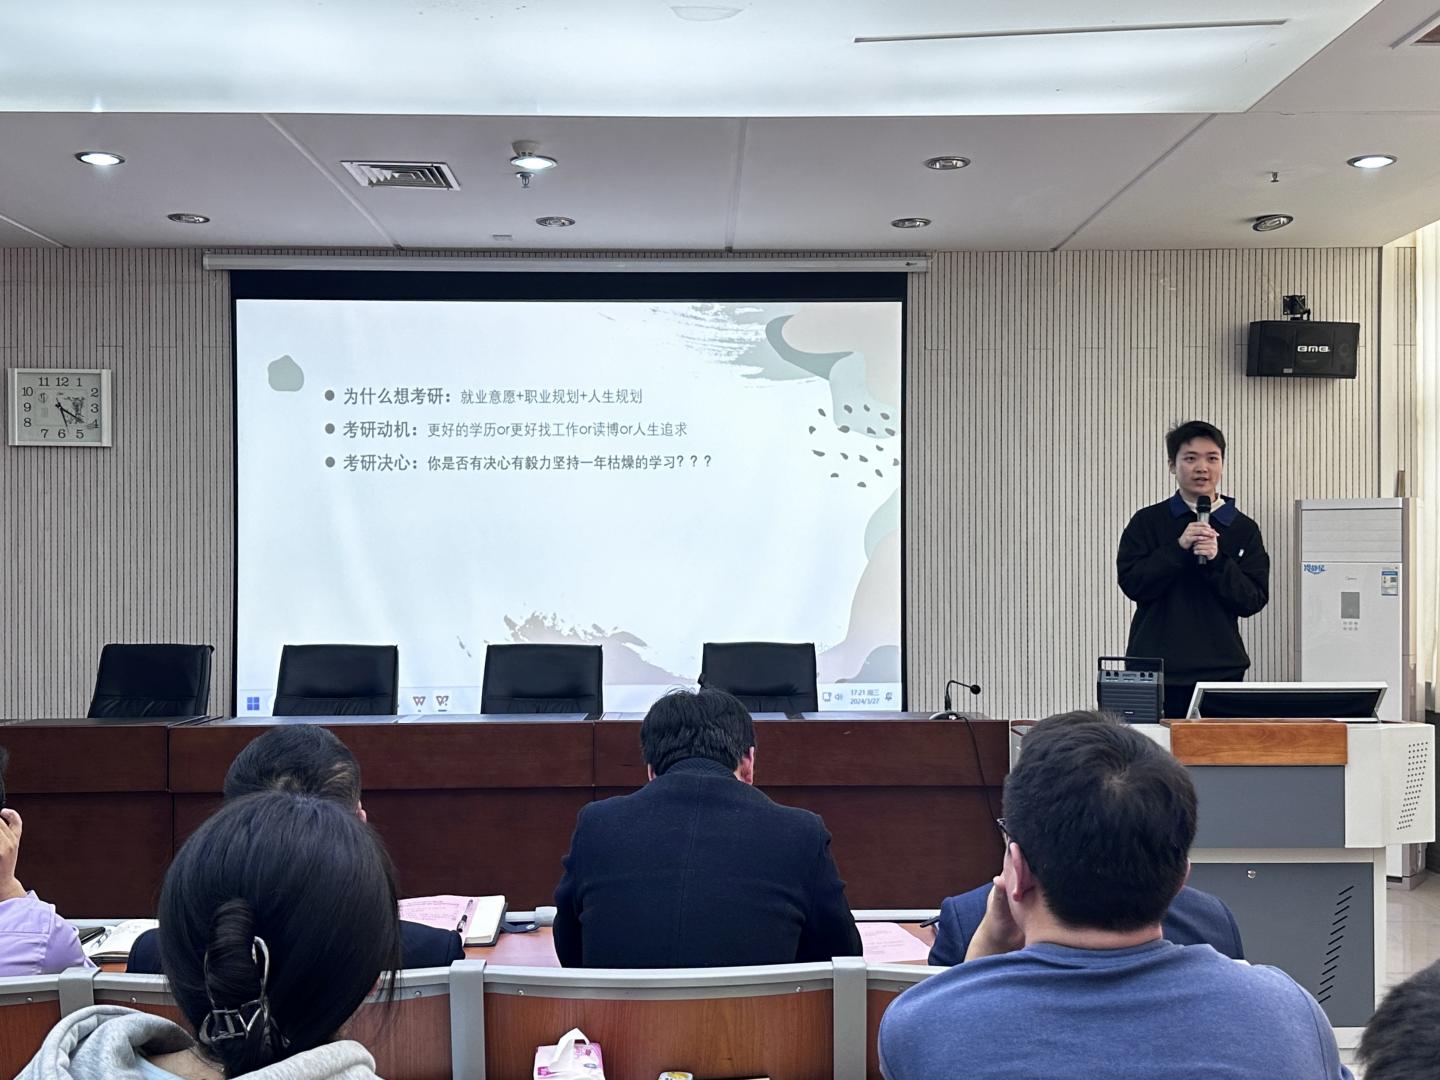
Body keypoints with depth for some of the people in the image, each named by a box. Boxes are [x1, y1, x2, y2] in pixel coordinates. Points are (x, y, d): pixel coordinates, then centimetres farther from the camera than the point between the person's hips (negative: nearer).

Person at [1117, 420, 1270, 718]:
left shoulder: (1244, 529, 7)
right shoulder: (1147, 522, 4)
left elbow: (1254, 601, 1)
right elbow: (1131, 584, -6)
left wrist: (1216, 560, -14)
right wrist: (1179, 548, -15)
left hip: (1220, 670, 1)